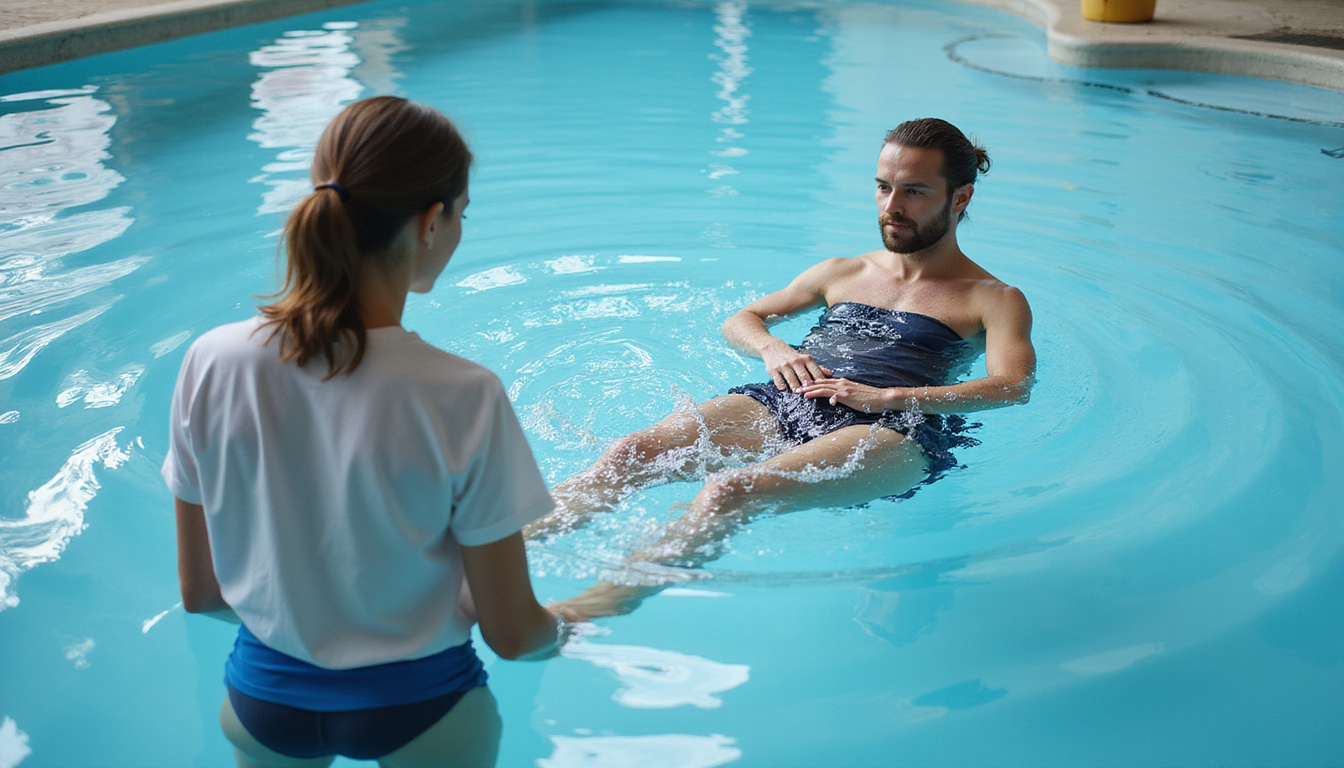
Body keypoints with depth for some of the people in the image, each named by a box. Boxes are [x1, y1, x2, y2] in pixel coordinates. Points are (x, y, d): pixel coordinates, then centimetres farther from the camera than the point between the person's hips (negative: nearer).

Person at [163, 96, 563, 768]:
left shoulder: (210, 365, -14)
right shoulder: (465, 399, -25)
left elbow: (199, 594, -1)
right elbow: (512, 635, -14)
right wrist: (557, 631, 9)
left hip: (265, 697, 3)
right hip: (418, 708, -3)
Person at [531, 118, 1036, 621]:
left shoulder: (995, 300, 15)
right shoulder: (841, 273, 28)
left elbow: (1013, 387, -5)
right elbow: (739, 322, 30)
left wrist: (888, 397, -17)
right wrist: (773, 349, 5)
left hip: (891, 431, -5)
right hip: (782, 405, 5)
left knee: (731, 491, -36)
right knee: (631, 453, -23)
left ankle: (596, 605, -47)